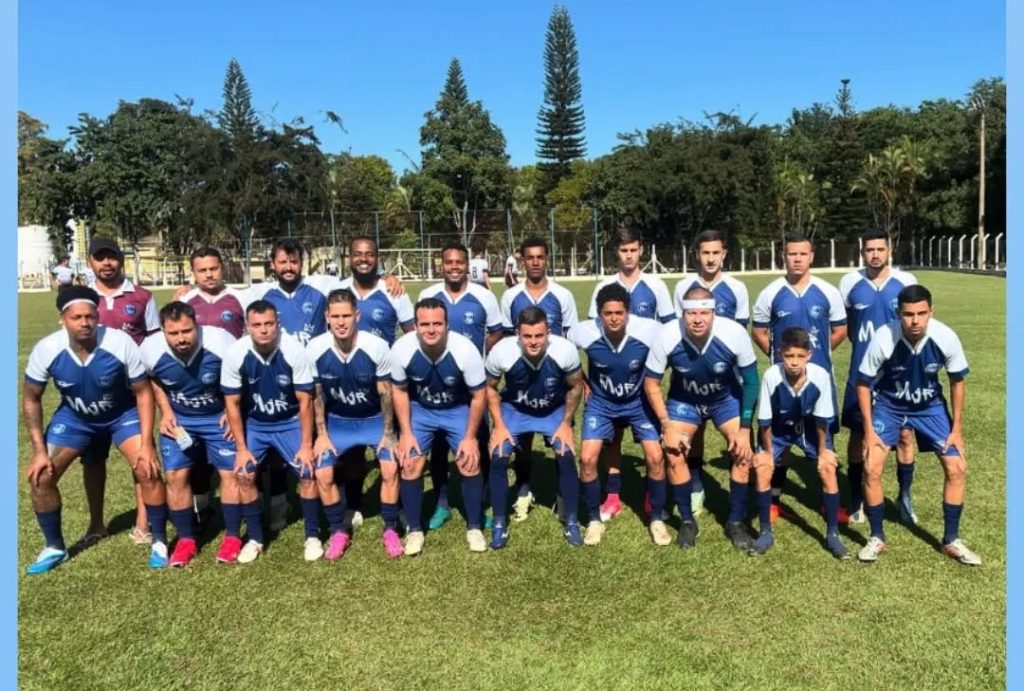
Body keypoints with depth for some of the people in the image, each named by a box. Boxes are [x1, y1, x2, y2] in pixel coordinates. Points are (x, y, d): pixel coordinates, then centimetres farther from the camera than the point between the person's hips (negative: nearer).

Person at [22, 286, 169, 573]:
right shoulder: (46, 350, -24)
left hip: (123, 413, -2)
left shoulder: (121, 344, -30)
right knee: (40, 476, -5)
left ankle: (159, 542, 3)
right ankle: (54, 548, 18)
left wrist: (146, 444, -22)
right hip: (74, 416, 2)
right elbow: (31, 399, -8)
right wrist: (39, 450, -12)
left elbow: (143, 392, -18)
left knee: (148, 470, -17)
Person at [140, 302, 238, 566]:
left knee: (230, 473, -4)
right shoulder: (151, 349, -21)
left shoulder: (220, 342, -29)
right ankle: (186, 539, 14)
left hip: (219, 416, -2)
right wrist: (166, 412, -6)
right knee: (176, 476, -2)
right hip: (178, 418, 2)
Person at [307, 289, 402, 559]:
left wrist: (388, 433, -9)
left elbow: (385, 393, -13)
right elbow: (316, 394, -6)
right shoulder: (315, 349, -21)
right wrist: (322, 434, -4)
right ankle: (339, 531, 11)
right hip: (337, 421, 2)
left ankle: (390, 530, 6)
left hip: (374, 419, -1)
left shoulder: (377, 347, -26)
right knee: (323, 473, -11)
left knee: (390, 469, -16)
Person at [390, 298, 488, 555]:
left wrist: (470, 436, -13)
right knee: (410, 464, -7)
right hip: (419, 409, 1)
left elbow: (478, 395, -16)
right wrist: (406, 433, -9)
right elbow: (399, 391, -8)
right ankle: (415, 530, 12)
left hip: (458, 409, -1)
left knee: (470, 463, -7)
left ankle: (474, 528, 13)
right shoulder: (402, 349, -28)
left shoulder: (465, 350, -31)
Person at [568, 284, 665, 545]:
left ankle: (657, 519, 11)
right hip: (601, 402, 1)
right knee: (587, 458, -12)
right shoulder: (584, 332, -25)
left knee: (656, 457, -11)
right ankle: (594, 520, 9)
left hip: (639, 400, 0)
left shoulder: (650, 331, -27)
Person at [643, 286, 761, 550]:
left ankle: (735, 522, 12)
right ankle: (687, 521, 14)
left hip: (727, 398, 0)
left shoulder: (735, 333, -32)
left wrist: (745, 428, -15)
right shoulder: (666, 336, -32)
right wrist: (666, 426, -18)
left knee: (743, 454, -9)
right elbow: (651, 382, -16)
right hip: (684, 399, 0)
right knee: (674, 456, -9)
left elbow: (751, 381, -15)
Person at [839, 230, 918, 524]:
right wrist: (862, 346, 7)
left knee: (904, 433, 2)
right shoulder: (849, 283, -2)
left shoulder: (906, 281, -2)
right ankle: (856, 499, 19)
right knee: (858, 434, 6)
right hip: (862, 372, 0)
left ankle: (905, 497, 20)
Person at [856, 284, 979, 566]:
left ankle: (951, 540, 16)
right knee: (871, 469, -13)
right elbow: (863, 384, -15)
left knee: (957, 468, -3)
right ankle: (877, 538, 7)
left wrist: (957, 429, -4)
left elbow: (957, 381, -6)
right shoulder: (883, 339, -31)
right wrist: (869, 430, -16)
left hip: (930, 406, 2)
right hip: (888, 405, -2)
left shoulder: (946, 338, -25)